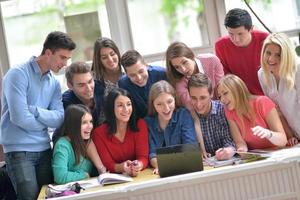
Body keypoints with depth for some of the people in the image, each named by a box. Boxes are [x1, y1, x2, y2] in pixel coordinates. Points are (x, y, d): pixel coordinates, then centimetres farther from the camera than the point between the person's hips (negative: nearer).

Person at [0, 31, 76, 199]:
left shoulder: (54, 83, 9)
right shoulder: (18, 74, -11)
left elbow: (59, 119, -2)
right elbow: (20, 118, -20)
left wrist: (34, 110, -16)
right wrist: (47, 120, -3)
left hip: (44, 149, 7)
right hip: (19, 150, -7)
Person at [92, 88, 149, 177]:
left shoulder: (140, 125, 0)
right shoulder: (99, 133, -4)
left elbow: (143, 157, -4)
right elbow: (107, 165, -7)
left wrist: (138, 166, -27)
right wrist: (121, 167, -27)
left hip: (138, 176, 1)